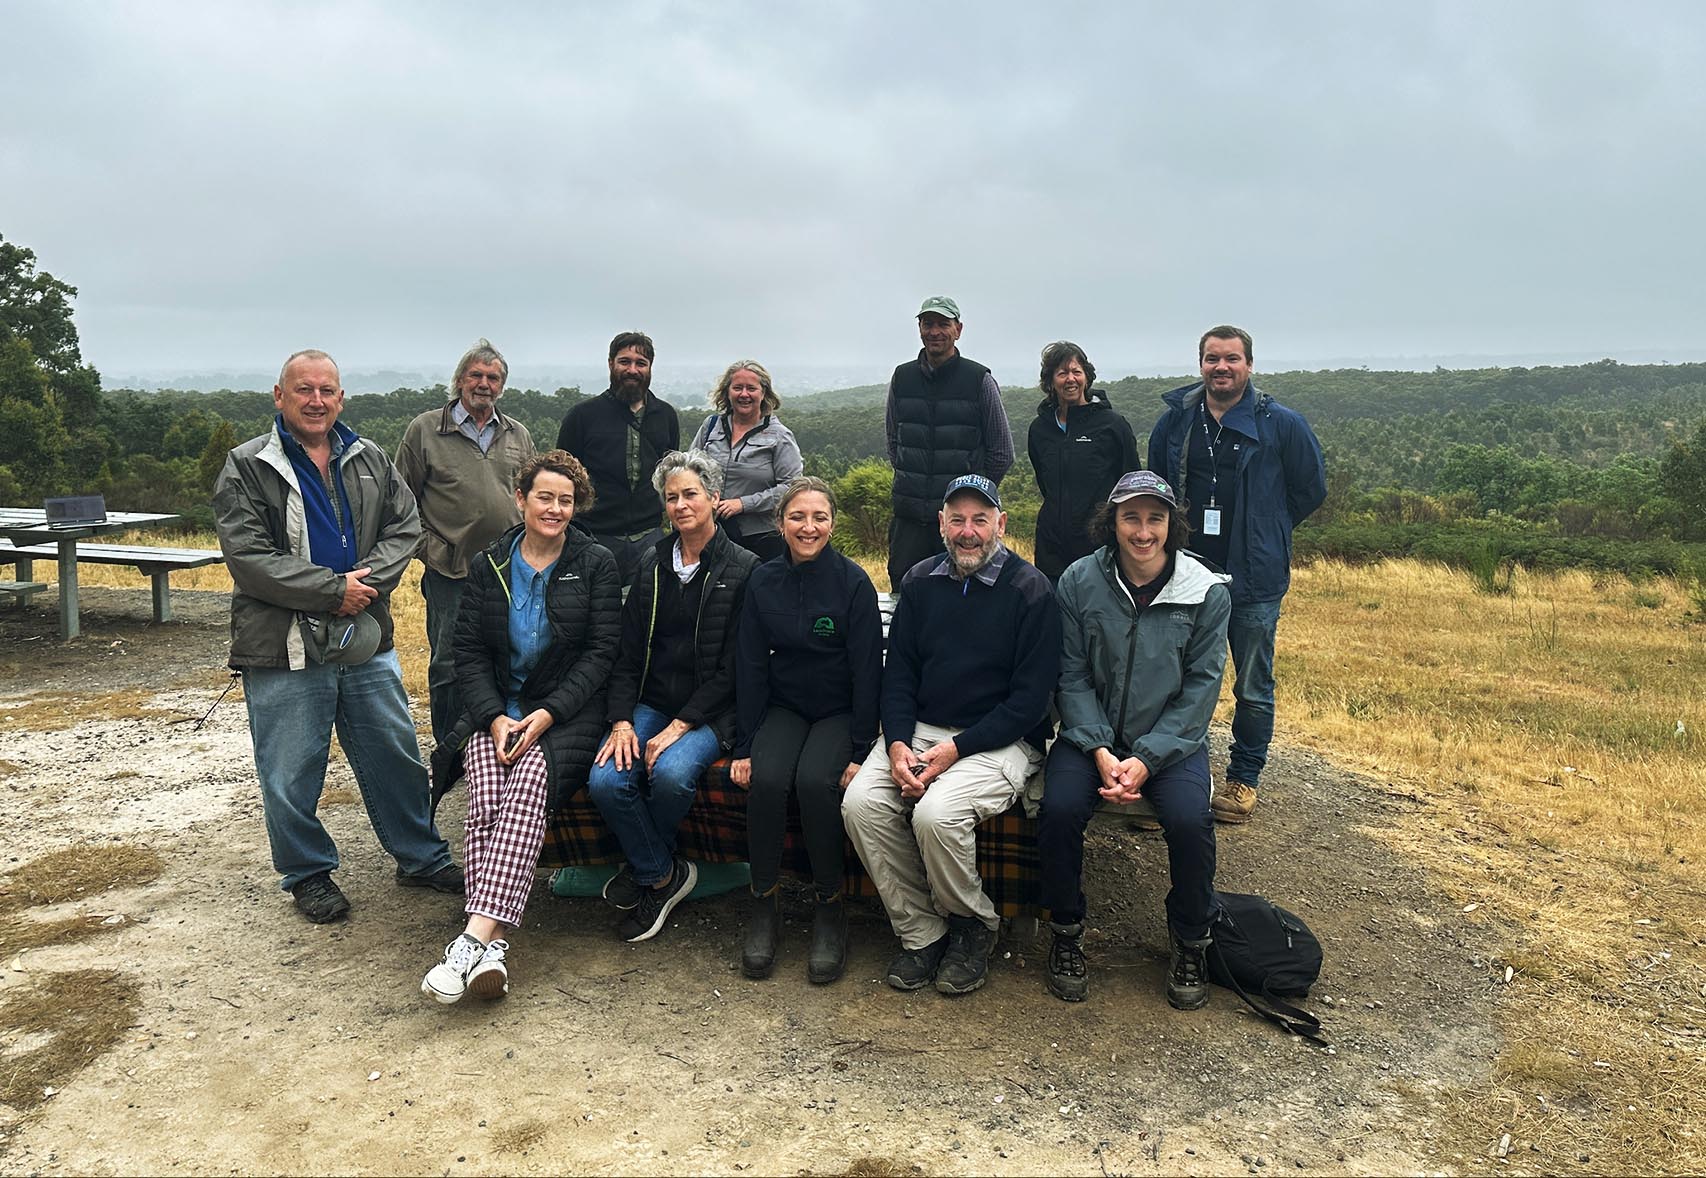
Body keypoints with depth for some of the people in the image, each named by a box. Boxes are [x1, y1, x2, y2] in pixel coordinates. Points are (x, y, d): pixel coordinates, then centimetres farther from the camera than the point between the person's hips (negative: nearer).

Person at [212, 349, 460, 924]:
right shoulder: (247, 468, -4)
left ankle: (422, 858, 29)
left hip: (366, 644, 4)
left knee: (397, 757, 13)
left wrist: (367, 580, -12)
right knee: (291, 777, 6)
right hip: (284, 651, -4)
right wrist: (333, 589, -16)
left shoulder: (371, 461, 11)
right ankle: (309, 874, 26)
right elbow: (249, 557, -13)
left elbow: (405, 527, 5)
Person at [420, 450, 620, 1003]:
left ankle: (476, 937, -40)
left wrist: (548, 713, -14)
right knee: (485, 799, -27)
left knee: (528, 786, -32)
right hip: (497, 709, 3)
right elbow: (468, 650, 7)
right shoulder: (489, 564, 11)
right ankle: (491, 947, -34)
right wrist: (494, 716, -10)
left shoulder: (595, 563, 4)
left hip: (566, 712, -2)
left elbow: (601, 652, -2)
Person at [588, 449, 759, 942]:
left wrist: (679, 726, -16)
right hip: (651, 702, 4)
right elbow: (628, 651, 6)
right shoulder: (652, 562, 10)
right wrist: (621, 721, -8)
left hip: (709, 711, -4)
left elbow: (731, 668, -8)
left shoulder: (742, 569, -4)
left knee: (670, 773, -32)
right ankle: (664, 875, 1)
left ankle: (645, 868, -1)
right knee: (605, 781, -22)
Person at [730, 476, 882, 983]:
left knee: (815, 781, -30)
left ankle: (831, 907, -12)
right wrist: (744, 746, -6)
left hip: (839, 712, -2)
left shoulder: (853, 582, -9)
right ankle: (764, 903, -11)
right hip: (783, 707, 3)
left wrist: (860, 750, -16)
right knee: (766, 778, -27)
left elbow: (867, 671, -9)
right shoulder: (764, 580, 1)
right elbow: (751, 666, 1)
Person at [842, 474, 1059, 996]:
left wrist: (954, 749, -17)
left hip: (1001, 739, -5)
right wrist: (897, 744, -8)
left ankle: (973, 925, 0)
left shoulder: (1030, 591, -8)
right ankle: (920, 932, -3)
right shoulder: (920, 582, 8)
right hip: (919, 730, 5)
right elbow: (898, 673, 10)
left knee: (936, 813, -30)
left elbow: (1030, 699, -11)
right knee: (861, 802, -20)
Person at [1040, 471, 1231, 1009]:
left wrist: (1145, 759, -16)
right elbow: (1072, 676, -4)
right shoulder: (1079, 581, -5)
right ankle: (1067, 932, 1)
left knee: (1189, 820, -26)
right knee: (1058, 808, -25)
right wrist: (1100, 751, -17)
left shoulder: (1207, 592, -6)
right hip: (1091, 733, 1)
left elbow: (1199, 688, -6)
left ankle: (1191, 943, 2)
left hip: (1172, 738, 0)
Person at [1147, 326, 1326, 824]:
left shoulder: (1281, 424, -5)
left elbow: (1312, 488, 6)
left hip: (1254, 579, -2)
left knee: (1253, 689, 7)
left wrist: (1265, 531, 8)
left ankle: (1243, 780, 22)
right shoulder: (1175, 419, 4)